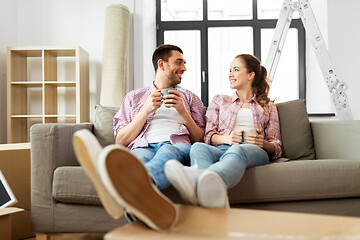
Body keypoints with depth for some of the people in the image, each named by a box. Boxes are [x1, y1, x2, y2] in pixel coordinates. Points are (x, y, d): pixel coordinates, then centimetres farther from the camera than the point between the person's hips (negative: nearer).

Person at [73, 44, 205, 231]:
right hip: (142, 147, 1)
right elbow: (120, 142, 14)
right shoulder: (133, 97, 26)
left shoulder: (191, 98, 29)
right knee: (141, 158, -39)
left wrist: (183, 112, 3)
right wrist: (146, 110, 3)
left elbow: (201, 140, 19)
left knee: (168, 151, -40)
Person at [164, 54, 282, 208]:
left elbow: (276, 146, 20)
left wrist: (263, 143, -6)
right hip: (222, 149, 2)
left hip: (255, 151, -1)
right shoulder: (219, 101, 30)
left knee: (236, 151, -41)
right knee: (198, 147, -36)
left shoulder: (268, 106, 28)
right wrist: (227, 138, -6)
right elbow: (209, 136, 17)